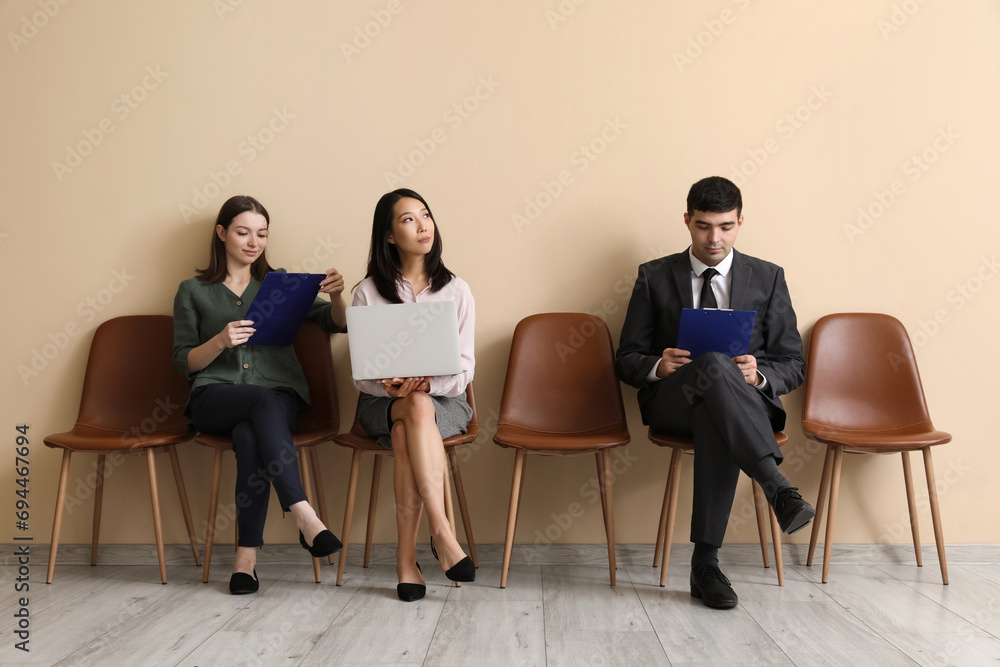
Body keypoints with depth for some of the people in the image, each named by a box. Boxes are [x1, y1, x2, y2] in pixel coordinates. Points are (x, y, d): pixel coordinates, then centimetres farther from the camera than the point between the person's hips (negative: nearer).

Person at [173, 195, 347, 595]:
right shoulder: (193, 291, 16)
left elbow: (336, 324, 12)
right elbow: (183, 362, 8)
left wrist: (336, 297, -11)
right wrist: (221, 341, -12)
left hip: (280, 394, 1)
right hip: (215, 396, -1)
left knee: (249, 434, -35)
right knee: (264, 401, -37)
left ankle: (247, 557, -34)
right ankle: (304, 517, -44)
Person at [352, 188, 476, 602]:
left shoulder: (455, 291, 3)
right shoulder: (368, 293, 2)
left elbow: (463, 370, -3)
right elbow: (361, 375, 0)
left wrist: (425, 382, -24)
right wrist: (391, 383, -24)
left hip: (444, 400, 0)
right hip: (381, 402, 0)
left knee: (405, 432, -34)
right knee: (416, 409, -36)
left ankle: (406, 556, -32)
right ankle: (442, 533, -37)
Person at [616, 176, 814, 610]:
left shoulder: (767, 278, 14)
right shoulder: (654, 277, 12)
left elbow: (793, 365, 11)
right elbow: (627, 360, 11)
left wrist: (758, 375, -12)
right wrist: (658, 366, -13)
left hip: (746, 401, 1)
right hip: (671, 400, 0)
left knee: (717, 421, -39)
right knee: (715, 364, -37)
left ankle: (705, 562, -32)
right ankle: (778, 488, -41)